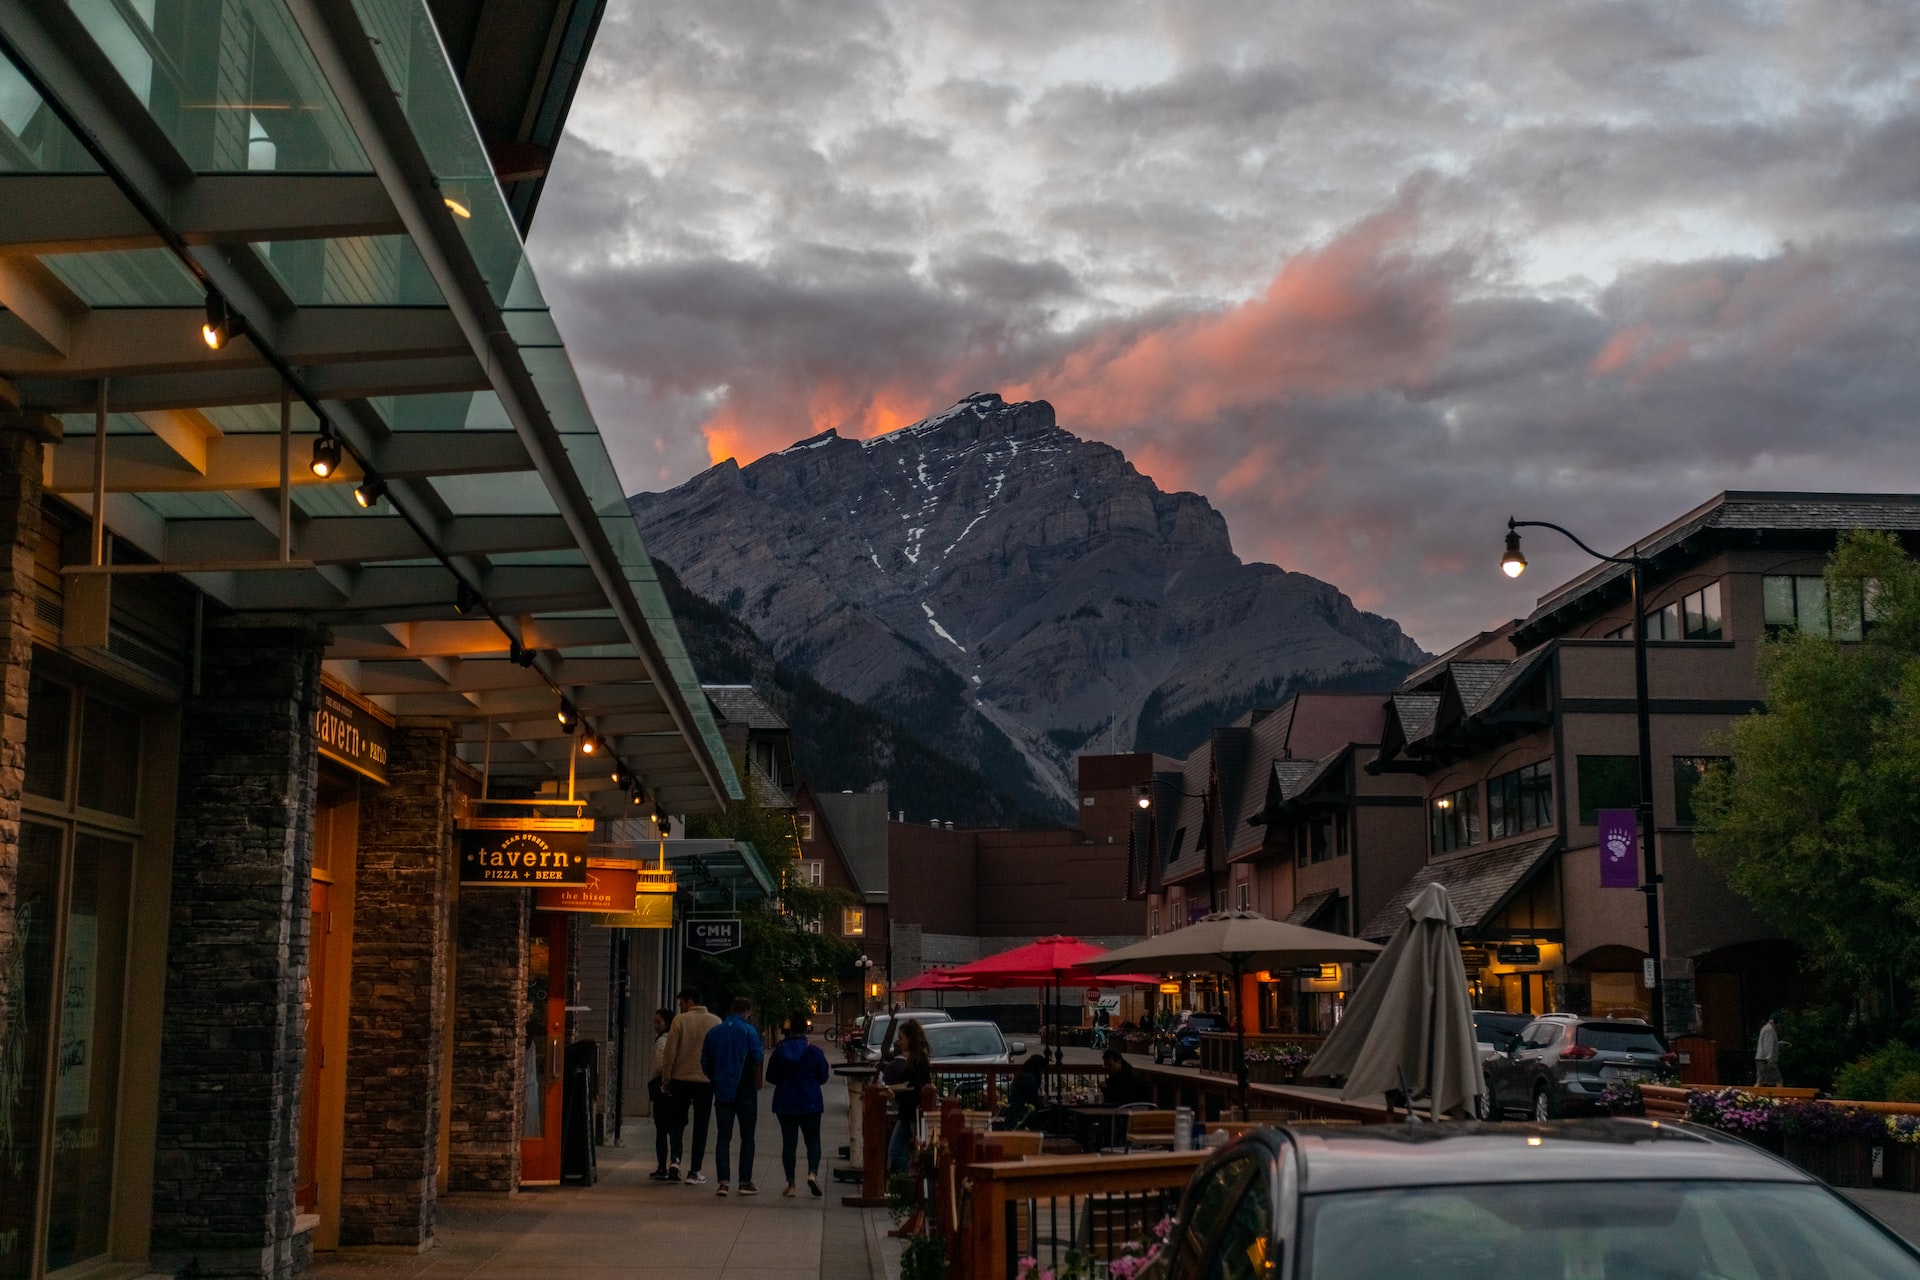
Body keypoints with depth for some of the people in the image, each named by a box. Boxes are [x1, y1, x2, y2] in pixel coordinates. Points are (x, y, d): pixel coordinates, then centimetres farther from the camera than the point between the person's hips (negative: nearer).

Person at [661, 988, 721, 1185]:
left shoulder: (680, 1020, -5)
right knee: (700, 1126, 6)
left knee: (678, 1121, 17)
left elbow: (670, 1052, -4)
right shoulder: (716, 1022, 2)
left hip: (681, 1078, -1)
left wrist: (667, 1078, 4)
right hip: (706, 1080, 1)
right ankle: (694, 1171, 4)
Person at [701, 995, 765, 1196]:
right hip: (745, 1092, -3)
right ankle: (745, 1182, 6)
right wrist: (757, 1083, 3)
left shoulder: (714, 1032, 7)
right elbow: (759, 1059, -10)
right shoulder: (748, 1031, -7)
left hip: (722, 1091, 3)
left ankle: (723, 1181, -5)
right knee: (747, 1137, 6)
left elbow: (705, 1063, 10)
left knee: (723, 1137, 5)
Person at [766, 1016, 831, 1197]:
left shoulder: (780, 1050, -5)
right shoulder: (814, 1051, -6)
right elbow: (823, 1077, 2)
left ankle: (791, 1184, 5)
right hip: (810, 1103, -1)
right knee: (813, 1140, 8)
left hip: (785, 1104, 1)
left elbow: (771, 1077, 1)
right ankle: (813, 1173, -16)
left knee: (788, 1142, 6)